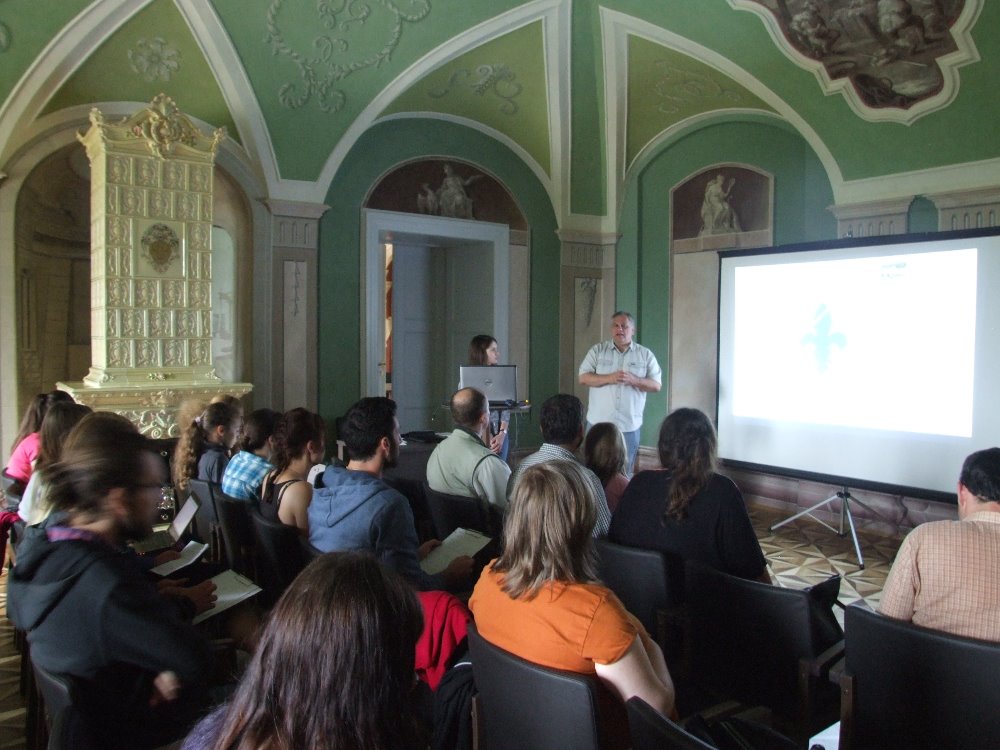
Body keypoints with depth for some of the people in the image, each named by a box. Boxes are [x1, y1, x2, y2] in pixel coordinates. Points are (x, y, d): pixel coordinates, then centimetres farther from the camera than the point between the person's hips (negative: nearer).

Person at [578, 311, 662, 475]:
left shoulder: (645, 354, 4)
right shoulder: (597, 350, 4)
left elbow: (656, 385, 1)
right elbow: (583, 378, -3)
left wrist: (633, 380, -17)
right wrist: (609, 378, -17)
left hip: (629, 425, 0)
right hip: (598, 422, 0)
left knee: (624, 472, 8)